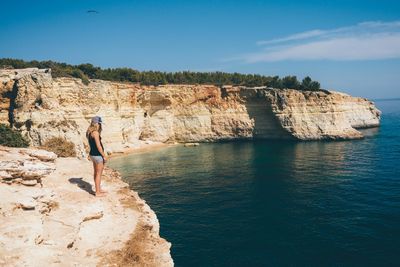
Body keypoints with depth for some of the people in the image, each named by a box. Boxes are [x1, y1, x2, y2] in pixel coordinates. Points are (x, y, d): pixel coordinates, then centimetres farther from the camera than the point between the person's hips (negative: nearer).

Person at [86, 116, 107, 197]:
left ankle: (99, 189, 31)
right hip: (97, 155, -9)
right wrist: (104, 156, -15)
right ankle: (98, 192, 7)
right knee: (98, 174, 0)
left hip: (92, 154, 9)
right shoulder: (95, 132, -19)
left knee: (96, 173, 18)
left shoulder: (89, 132, 9)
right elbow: (98, 146, -20)